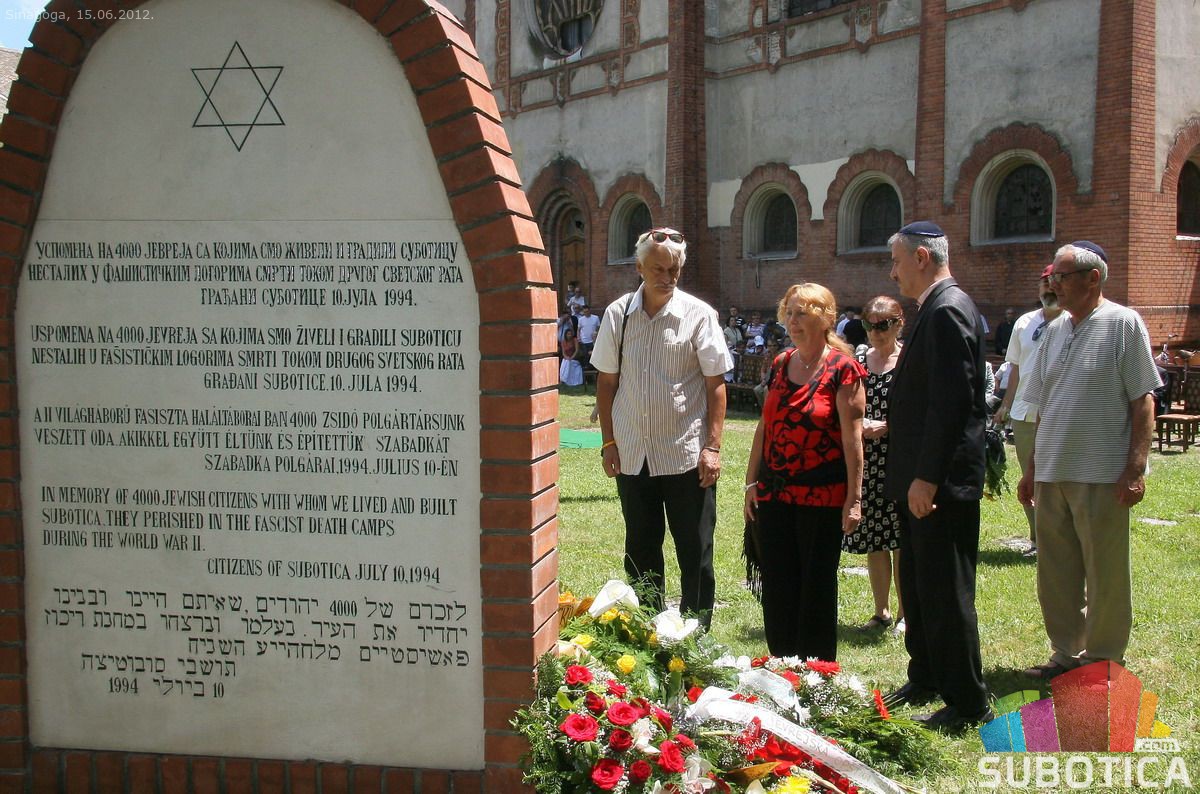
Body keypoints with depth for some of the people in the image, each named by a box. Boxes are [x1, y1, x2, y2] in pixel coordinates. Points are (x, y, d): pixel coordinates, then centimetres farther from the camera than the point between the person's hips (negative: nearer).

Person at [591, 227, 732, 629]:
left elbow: (715, 384, -4)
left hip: (687, 456, -3)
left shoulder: (698, 315, -4)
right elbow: (606, 380, 9)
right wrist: (608, 441, 5)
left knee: (695, 552, 3)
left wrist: (713, 446, -9)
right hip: (632, 455, 3)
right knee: (640, 552, 13)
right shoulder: (617, 314, 4)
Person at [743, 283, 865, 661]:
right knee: (777, 586, 10)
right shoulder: (780, 364, 10)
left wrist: (854, 498, -14)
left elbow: (852, 437, -11)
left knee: (817, 586, 6)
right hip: (774, 493, 5)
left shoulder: (842, 368, -8)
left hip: (822, 496, -5)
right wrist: (751, 483, 11)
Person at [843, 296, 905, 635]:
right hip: (865, 460, 5)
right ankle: (881, 611, 21)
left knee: (900, 539, -2)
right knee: (872, 541, 9)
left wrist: (887, 426, -16)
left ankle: (904, 613, 10)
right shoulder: (859, 361, 11)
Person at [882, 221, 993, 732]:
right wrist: (891, 426, 22)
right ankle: (926, 678, 34)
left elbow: (952, 401, -24)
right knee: (917, 585, 20)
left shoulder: (947, 311, -17)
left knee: (946, 593, -2)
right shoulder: (937, 309, 14)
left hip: (940, 483, -11)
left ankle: (968, 704, 9)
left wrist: (926, 477, -24)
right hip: (923, 478, 11)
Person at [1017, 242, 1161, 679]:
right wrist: (1032, 467, 16)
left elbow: (1143, 402, -8)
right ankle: (1066, 654, 25)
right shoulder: (1055, 330, 13)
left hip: (1102, 475, -6)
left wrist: (1135, 469, -14)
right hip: (1051, 474, 6)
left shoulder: (1123, 323, -6)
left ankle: (1102, 662, 17)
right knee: (1055, 573, 12)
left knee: (1105, 576, 4)